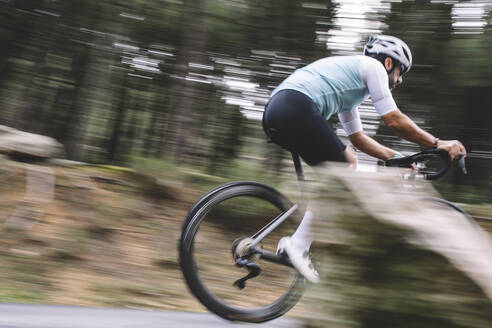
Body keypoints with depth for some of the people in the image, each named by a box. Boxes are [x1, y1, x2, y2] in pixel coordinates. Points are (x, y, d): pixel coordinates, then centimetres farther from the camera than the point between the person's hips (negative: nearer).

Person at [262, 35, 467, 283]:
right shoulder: (373, 66, 10)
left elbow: (358, 139, 37)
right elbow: (394, 121, 4)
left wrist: (395, 156, 35)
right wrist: (438, 143, 14)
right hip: (296, 107, -10)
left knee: (348, 161, 15)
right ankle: (298, 244, -8)